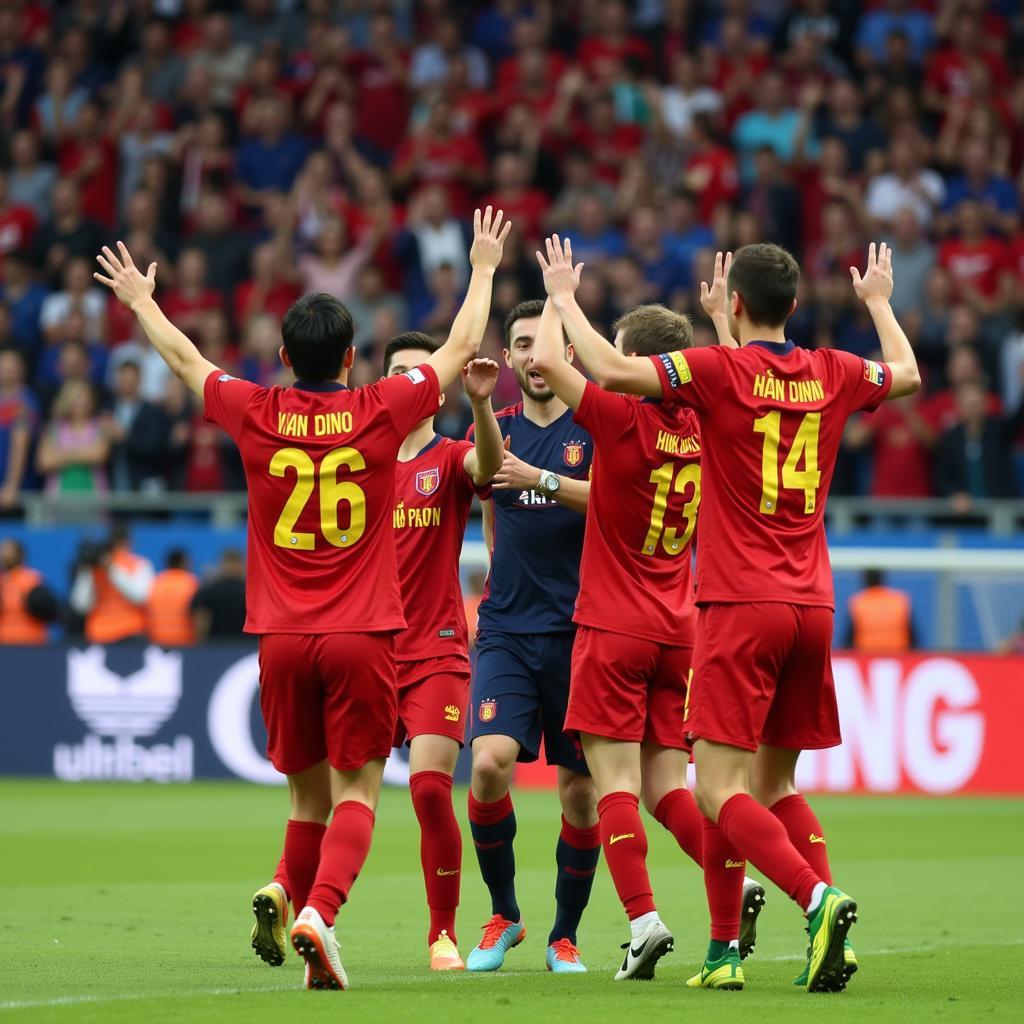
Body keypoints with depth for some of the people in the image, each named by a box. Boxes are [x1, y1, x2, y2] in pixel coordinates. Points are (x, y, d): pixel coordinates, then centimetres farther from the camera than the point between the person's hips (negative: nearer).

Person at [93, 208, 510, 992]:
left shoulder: (256, 416, 0)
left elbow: (183, 357, 18)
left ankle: (306, 931, 8)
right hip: (362, 635, -2)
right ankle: (320, 908, -25)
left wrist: (141, 300, 36)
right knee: (356, 794, -3)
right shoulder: (381, 413, -3)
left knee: (308, 796, 13)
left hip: (283, 639, 2)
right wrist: (484, 268, 27)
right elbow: (461, 349, 12)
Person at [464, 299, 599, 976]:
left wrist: (541, 479, -25)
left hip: (579, 631, -2)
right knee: (490, 761, -17)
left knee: (580, 786, 1)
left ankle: (565, 933, 18)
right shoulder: (497, 431, 10)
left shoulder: (596, 427, 0)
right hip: (507, 631, 2)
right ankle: (503, 914, 2)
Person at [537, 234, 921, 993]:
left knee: (718, 790, -8)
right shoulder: (832, 375, 9)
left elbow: (611, 371, -16)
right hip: (812, 606, 6)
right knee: (775, 784, 15)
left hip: (741, 605, -6)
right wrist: (879, 303, 47)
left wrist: (564, 298, 0)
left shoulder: (720, 370, -8)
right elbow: (907, 374, 30)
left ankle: (818, 899, -28)